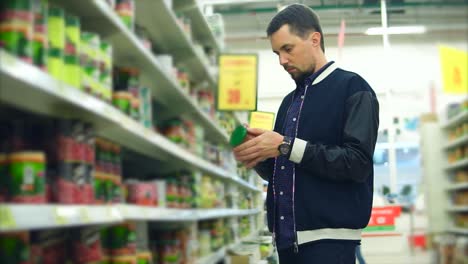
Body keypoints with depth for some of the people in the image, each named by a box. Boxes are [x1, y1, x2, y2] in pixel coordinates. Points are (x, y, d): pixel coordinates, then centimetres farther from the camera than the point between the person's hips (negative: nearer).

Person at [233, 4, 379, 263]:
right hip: (287, 237, 7)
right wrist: (259, 158, 0)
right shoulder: (289, 101, 19)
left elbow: (358, 163, -16)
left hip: (329, 237, -7)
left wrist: (287, 147, -18)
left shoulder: (352, 88, -4)